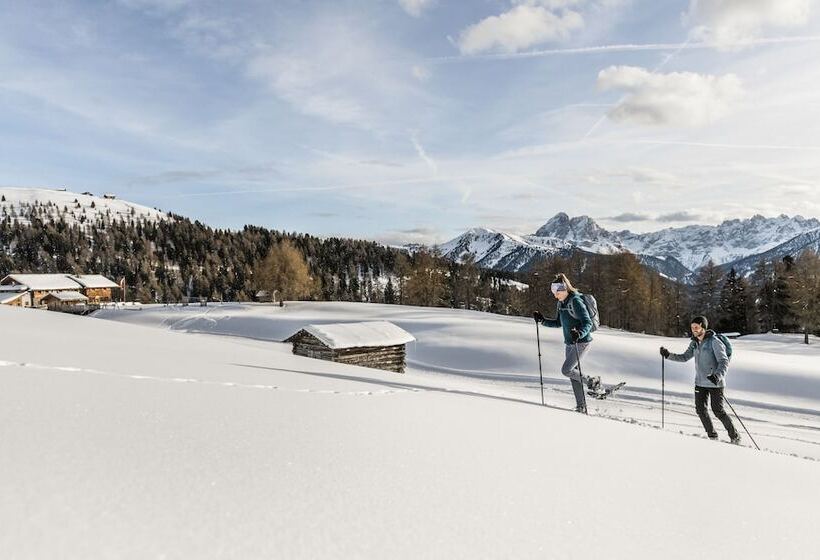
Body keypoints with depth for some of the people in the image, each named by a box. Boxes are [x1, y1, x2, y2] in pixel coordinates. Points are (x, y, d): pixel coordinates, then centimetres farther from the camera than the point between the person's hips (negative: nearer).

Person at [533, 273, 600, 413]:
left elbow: (587, 323, -22)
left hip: (581, 342, -9)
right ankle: (581, 406, 13)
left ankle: (592, 381, 9)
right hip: (569, 343, 9)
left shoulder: (576, 301, -17)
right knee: (574, 372, 7)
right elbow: (559, 323, 19)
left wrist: (579, 333, -39)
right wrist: (542, 320, 9)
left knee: (566, 370, -13)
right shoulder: (561, 303, 9)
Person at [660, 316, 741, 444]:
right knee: (700, 409, 1)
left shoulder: (714, 342, -14)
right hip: (700, 382, 6)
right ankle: (712, 435, 15)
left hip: (715, 383, -6)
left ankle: (735, 436, 15)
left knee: (718, 410, -3)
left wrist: (718, 375, -35)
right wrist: (668, 355, 0)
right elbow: (685, 357, 13)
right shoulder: (694, 343, 7)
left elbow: (724, 361, -19)